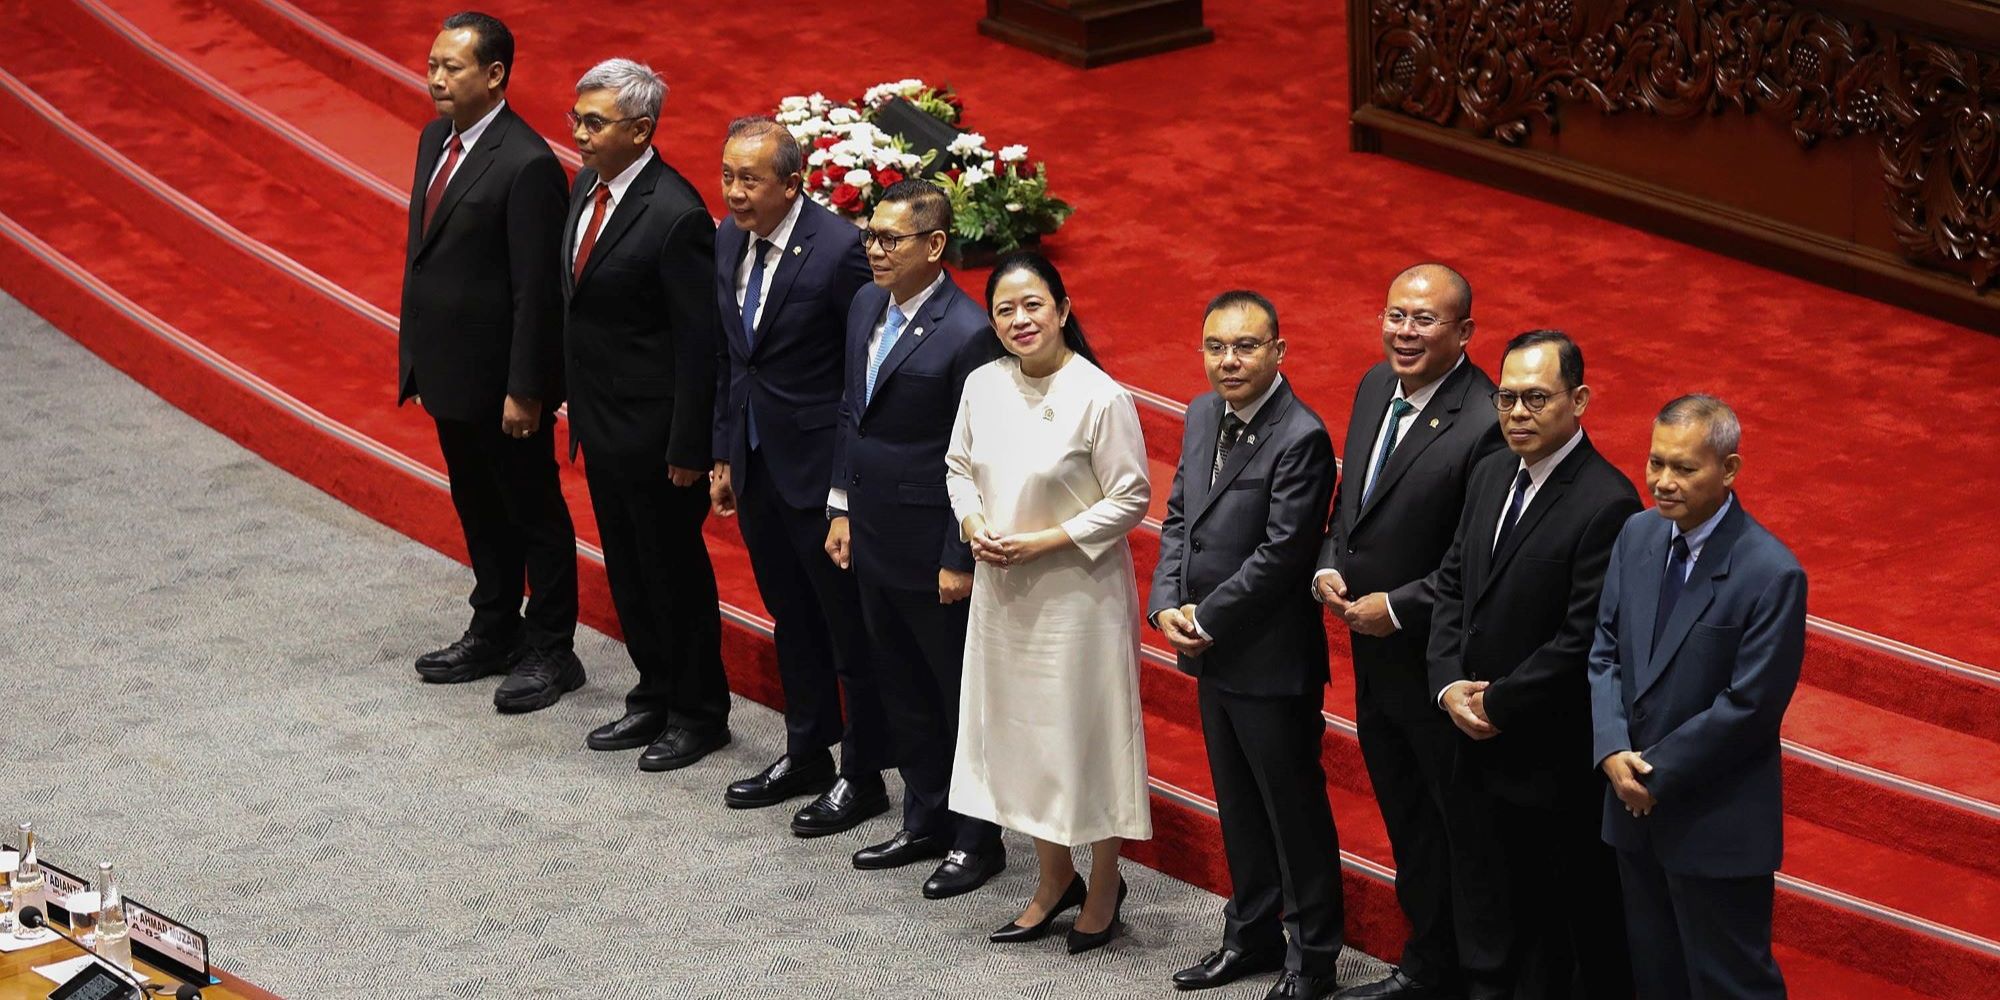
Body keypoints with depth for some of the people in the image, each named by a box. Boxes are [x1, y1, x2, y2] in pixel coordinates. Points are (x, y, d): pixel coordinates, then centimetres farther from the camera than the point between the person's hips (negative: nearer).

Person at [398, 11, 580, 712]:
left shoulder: (527, 165, -21)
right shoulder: (435, 141, 6)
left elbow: (536, 288, -21)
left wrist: (524, 390, -20)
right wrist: (415, 358, 14)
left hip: (500, 380, -9)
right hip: (448, 370, 9)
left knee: (533, 514, 6)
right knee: (479, 511, 21)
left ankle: (551, 653, 17)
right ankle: (495, 635, 35)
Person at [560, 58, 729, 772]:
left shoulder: (675, 215, -23)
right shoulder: (588, 186, 3)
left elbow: (700, 341, -20)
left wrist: (688, 449, -18)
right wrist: (577, 402, 15)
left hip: (654, 429, -8)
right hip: (601, 420, 9)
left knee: (675, 572, 6)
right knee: (627, 571, 19)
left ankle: (700, 714, 21)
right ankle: (654, 699, 33)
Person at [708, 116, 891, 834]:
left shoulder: (839, 250, -21)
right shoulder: (729, 239, 2)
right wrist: (724, 456, 14)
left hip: (820, 466, -8)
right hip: (756, 463, 8)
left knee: (848, 623, 5)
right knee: (791, 618, 21)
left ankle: (862, 775, 18)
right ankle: (807, 754, 35)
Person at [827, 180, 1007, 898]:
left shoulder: (967, 334, -21)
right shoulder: (866, 306, 5)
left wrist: (960, 560, -17)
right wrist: (842, 508, 14)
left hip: (931, 552, -8)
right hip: (873, 541, 8)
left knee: (959, 696, 7)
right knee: (901, 691, 19)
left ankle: (976, 840, 20)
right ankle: (925, 823, 33)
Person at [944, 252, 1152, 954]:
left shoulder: (1100, 397, -17)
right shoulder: (982, 387, 0)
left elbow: (1130, 499, -14)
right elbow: (959, 467, 14)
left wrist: (1042, 541, -18)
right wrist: (974, 526, -5)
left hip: (1077, 592, -6)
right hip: (1000, 589, 6)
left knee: (1085, 732, 3)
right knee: (1018, 731, 14)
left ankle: (1104, 884, 22)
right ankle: (1055, 879, 31)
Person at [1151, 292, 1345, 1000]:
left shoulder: (1300, 438, -20)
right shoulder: (1202, 416, 6)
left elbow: (1280, 553, -22)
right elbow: (1179, 517, 11)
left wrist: (1205, 619, -15)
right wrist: (1168, 605, -3)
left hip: (1271, 659, -8)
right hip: (1211, 651, 8)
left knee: (1294, 807, 5)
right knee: (1238, 804, 19)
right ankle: (1253, 934, 33)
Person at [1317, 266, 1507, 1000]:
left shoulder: (1485, 422, -23)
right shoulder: (1375, 387, 4)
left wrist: (1396, 608, -18)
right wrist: (1328, 566, -1)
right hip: (1374, 650, 8)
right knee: (1407, 823, 21)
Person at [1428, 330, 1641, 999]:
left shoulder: (1606, 504, -19)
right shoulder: (1490, 475, 8)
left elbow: (1583, 641, -21)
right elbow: (1452, 584, 12)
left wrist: (1495, 704, -13)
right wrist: (1450, 686, -3)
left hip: (1556, 763, -7)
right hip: (1482, 744, 7)